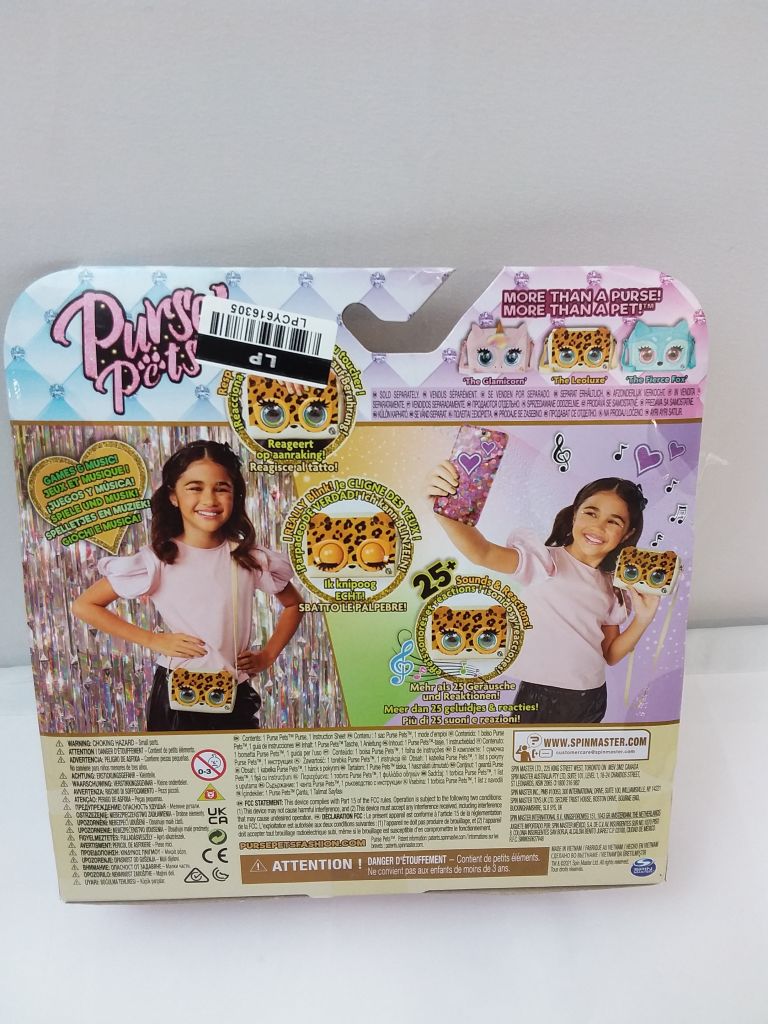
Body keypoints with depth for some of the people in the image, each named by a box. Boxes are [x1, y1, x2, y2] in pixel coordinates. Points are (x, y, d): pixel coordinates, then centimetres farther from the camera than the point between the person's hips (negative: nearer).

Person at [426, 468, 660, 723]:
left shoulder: (612, 589, 6)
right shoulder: (546, 562, -12)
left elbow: (610, 655, 10)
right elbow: (482, 553, -31)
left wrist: (643, 619, -5)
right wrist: (444, 510, -48)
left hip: (592, 701, 5)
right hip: (541, 697, -5)